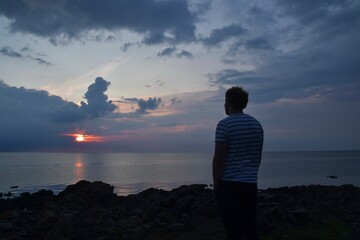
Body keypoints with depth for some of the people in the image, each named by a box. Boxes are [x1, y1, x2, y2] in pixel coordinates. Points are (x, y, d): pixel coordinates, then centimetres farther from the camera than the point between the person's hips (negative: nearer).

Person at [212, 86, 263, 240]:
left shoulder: (224, 124, -11)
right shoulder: (257, 125, 9)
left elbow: (218, 159, -14)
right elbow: (258, 156, 15)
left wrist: (216, 184, -5)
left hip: (229, 184, -6)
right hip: (251, 183, 6)